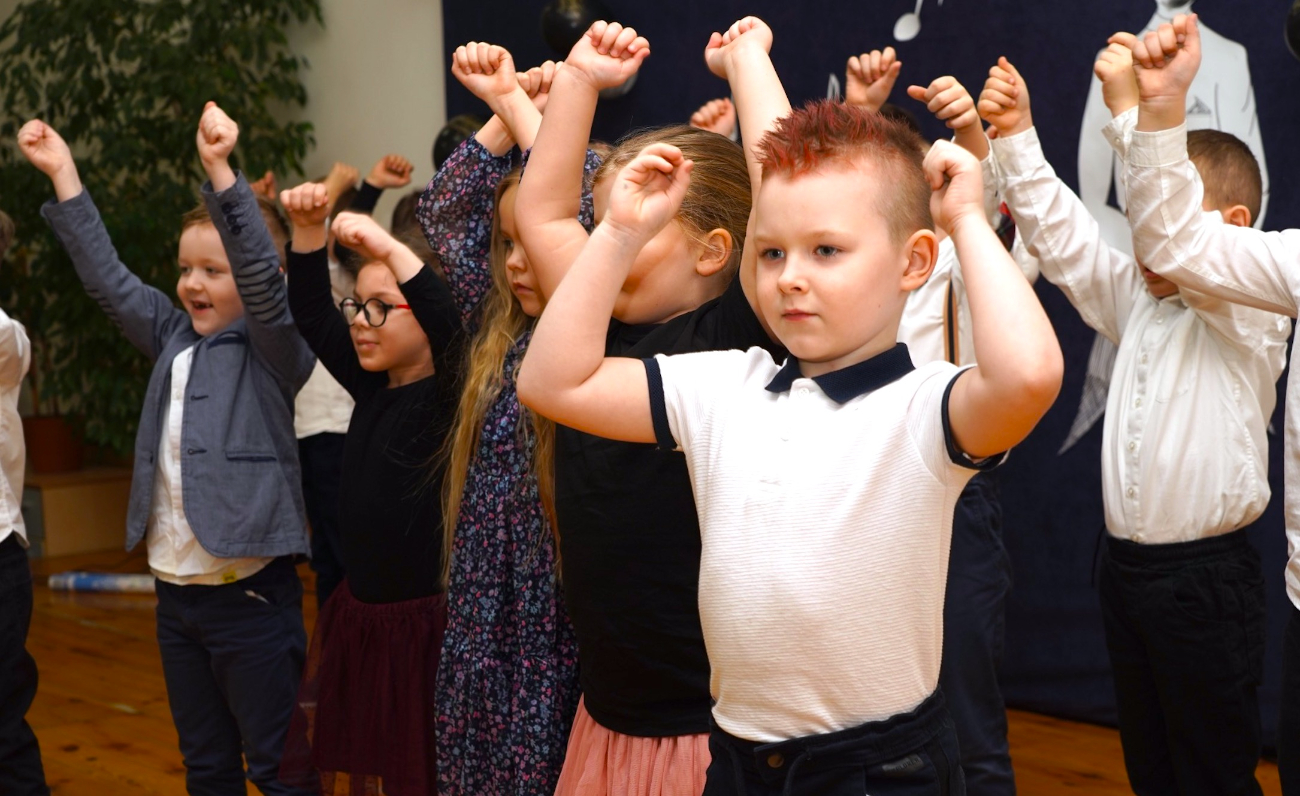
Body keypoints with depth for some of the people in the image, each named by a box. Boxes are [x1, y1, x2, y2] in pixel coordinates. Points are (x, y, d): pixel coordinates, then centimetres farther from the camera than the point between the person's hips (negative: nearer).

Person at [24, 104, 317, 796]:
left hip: (250, 591, -7)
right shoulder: (174, 339, 9)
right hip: (175, 590, 7)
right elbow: (108, 277, 11)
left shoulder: (270, 350, -8)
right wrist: (63, 173, 8)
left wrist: (220, 172, -35)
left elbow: (261, 273, -24)